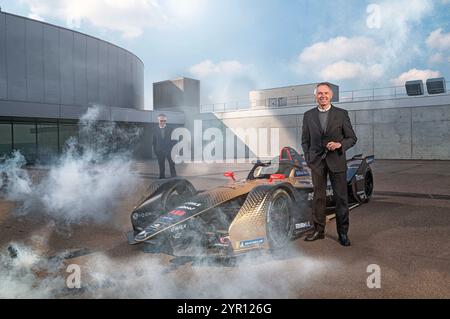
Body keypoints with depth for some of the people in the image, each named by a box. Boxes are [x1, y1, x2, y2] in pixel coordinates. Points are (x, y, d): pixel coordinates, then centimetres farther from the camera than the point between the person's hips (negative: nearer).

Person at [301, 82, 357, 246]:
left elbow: (352, 138, 4)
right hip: (316, 162, 2)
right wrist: (308, 158, 2)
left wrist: (339, 144, -15)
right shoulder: (308, 115, 8)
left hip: (337, 161, -1)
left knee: (341, 197, 1)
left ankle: (343, 233, 12)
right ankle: (318, 230, 18)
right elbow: (305, 140, 12)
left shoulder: (342, 114, 3)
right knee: (318, 197, 7)